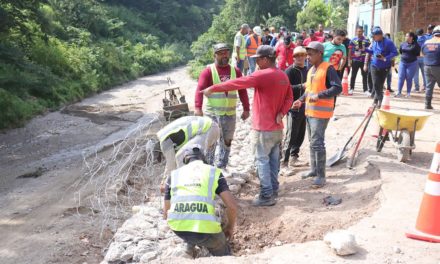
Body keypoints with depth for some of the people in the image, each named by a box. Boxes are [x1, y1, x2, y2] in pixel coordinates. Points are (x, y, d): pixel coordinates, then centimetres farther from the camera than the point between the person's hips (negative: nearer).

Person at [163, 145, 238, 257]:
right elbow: (232, 206, 3)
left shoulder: (174, 174, 18)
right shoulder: (214, 172, 12)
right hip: (205, 230, -2)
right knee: (223, 253, 28)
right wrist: (230, 227, 22)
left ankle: (190, 246, 32)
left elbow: (166, 213, 21)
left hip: (178, 228, 2)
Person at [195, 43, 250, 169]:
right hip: (212, 113, -4)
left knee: (227, 142, 14)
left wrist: (246, 109, 3)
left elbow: (242, 91, 8)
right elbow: (200, 89, -16)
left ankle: (221, 168, 28)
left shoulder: (235, 71, 7)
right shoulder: (208, 71, -6)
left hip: (230, 114, 4)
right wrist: (198, 107, -29)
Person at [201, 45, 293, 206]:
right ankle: (273, 190, 23)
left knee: (262, 161, -2)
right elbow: (289, 98, 11)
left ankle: (266, 196, 0)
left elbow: (237, 83, -17)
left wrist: (213, 89, -11)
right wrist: (281, 113, -3)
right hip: (277, 127, 8)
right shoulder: (283, 76, 9)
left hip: (263, 128, -8)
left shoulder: (262, 75, -18)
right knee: (273, 160, 15)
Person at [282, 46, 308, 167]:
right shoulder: (290, 71, -9)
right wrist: (301, 86, -27)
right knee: (291, 135, -7)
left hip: (304, 106, 7)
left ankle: (294, 155, 27)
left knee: (301, 134, 12)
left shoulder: (307, 70, 14)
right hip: (294, 107, -7)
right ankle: (284, 160, -1)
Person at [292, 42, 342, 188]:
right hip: (310, 111, 9)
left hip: (321, 113, -9)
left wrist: (319, 96, -25)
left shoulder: (328, 68, -13)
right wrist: (301, 100, 6)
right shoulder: (311, 70, 14)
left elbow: (338, 88, -20)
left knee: (317, 143, -9)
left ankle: (321, 175, -1)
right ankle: (313, 169, 28)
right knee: (312, 142, 16)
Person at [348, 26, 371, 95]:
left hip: (364, 60, 0)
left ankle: (365, 90, 8)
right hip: (355, 60, 0)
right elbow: (350, 51, 4)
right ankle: (351, 88, 16)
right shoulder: (353, 40, 1)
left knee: (365, 75, 4)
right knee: (353, 75, 7)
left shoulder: (366, 40, 2)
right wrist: (349, 60, 1)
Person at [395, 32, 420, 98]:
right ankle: (399, 92, 2)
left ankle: (408, 93, 12)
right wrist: (404, 55, 8)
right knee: (401, 77, -1)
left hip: (412, 63, -3)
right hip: (402, 62, 3)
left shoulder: (415, 45, -8)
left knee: (409, 79, 3)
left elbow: (418, 54, -3)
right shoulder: (403, 44, 4)